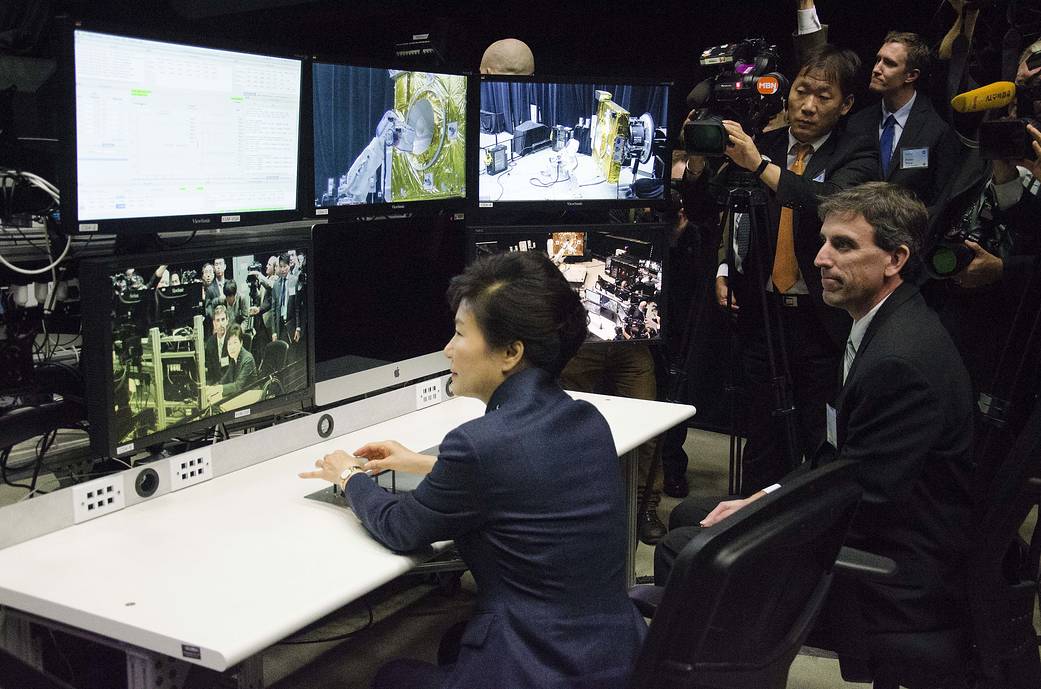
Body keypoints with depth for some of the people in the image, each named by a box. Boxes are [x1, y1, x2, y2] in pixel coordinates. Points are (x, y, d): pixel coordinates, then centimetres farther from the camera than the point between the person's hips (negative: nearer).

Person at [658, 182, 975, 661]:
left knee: (682, 551, -15)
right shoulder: (889, 327, 7)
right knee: (689, 516, 14)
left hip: (899, 586, -10)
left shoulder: (900, 360, -26)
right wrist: (764, 499, 4)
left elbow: (862, 502, -24)